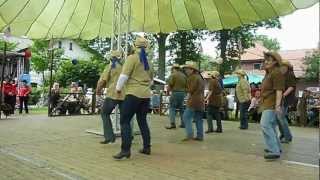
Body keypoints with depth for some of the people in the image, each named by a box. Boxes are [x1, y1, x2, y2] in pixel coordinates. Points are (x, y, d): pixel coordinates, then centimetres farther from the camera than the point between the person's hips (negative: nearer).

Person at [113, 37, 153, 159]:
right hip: (146, 94, 7)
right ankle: (147, 148, 19)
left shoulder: (132, 58, -5)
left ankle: (126, 149, -13)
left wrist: (118, 88, 1)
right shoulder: (148, 61, 16)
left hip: (133, 93, -7)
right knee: (142, 121, 16)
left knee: (125, 121, -5)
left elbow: (124, 75, -12)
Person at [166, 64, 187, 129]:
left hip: (175, 92, -6)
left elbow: (170, 85, -9)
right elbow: (186, 85, 14)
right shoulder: (184, 75, 14)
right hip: (183, 93, 6)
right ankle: (183, 123, 15)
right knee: (181, 108, 14)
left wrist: (168, 90, 8)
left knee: (172, 107, -4)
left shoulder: (173, 75, -6)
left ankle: (172, 123, -14)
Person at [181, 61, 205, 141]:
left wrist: (187, 89, 5)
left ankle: (190, 134, -13)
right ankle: (200, 136, 12)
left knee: (186, 117, -8)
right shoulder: (200, 77, 20)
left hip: (194, 101, -10)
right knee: (198, 119, 10)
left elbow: (191, 90, -15)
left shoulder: (193, 77, -11)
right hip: (200, 101, 10)